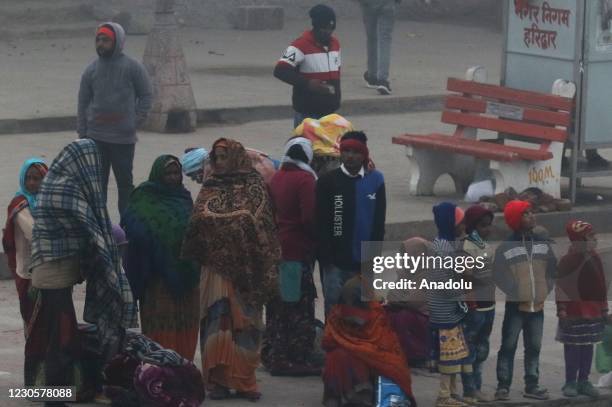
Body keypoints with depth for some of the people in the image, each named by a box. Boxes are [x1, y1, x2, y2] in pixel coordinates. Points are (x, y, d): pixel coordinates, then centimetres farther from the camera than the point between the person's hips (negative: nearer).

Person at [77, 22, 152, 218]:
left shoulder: (133, 67, -3)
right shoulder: (92, 70, 5)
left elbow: (146, 95, 3)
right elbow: (83, 102, 9)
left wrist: (136, 121, -7)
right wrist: (82, 133, 4)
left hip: (124, 138, -3)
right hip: (95, 137, 3)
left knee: (125, 182, 5)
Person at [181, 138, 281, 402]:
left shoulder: (254, 187, 4)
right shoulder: (210, 188, 12)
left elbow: (261, 224, -1)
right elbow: (199, 222, 9)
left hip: (246, 266, -1)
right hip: (217, 265, 1)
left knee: (244, 322, 0)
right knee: (218, 319, -7)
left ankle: (244, 381, 6)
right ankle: (218, 380, -6)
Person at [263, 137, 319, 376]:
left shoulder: (276, 178, 8)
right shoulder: (305, 179, -13)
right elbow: (309, 217, -18)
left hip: (276, 248, 7)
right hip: (299, 250, -7)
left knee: (277, 307, 13)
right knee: (301, 309, -2)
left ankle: (274, 357, 18)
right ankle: (297, 359, -3)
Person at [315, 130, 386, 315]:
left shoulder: (375, 181, 3)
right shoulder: (327, 181, -2)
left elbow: (379, 223, 6)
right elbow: (321, 222, -2)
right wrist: (325, 257, -8)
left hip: (364, 262, 2)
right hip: (335, 261, -2)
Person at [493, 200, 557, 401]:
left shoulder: (542, 244, 7)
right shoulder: (506, 247, -9)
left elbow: (552, 269, 15)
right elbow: (499, 275, -8)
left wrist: (545, 290, 4)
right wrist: (515, 293, -11)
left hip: (537, 306, 5)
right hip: (516, 306, -5)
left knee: (534, 347, 10)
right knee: (508, 347, -2)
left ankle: (532, 386, 17)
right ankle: (503, 386, 3)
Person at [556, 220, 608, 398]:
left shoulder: (595, 258, 8)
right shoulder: (568, 261, -14)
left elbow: (602, 285, 15)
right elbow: (561, 289, -15)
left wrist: (604, 308, 15)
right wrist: (562, 312, -18)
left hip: (594, 312, 7)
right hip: (575, 314, -7)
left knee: (588, 347, 11)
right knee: (573, 348, -1)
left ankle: (583, 381, 19)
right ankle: (570, 383, 6)